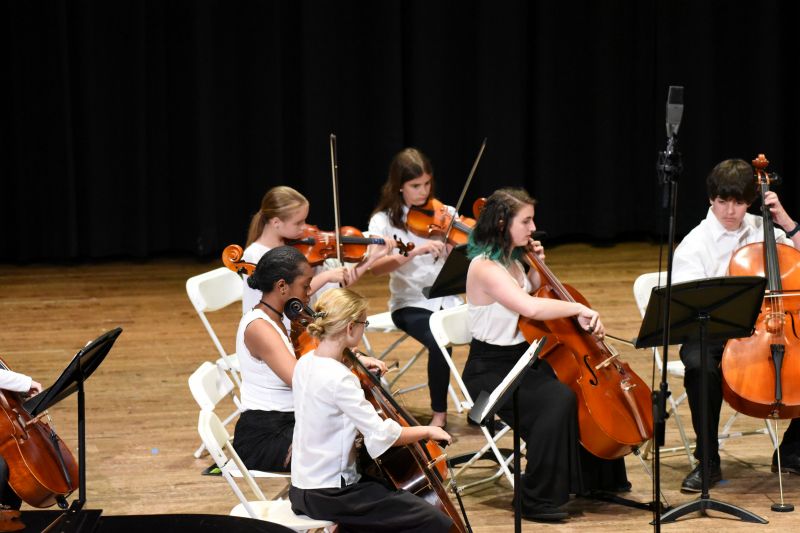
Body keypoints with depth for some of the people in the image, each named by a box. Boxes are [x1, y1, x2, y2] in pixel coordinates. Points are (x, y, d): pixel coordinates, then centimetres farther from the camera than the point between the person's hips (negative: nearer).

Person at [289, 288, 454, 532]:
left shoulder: (306, 363, 5)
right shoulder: (337, 379, -22)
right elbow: (382, 435, -23)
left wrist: (356, 366, 18)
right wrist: (427, 430, -9)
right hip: (330, 494, -10)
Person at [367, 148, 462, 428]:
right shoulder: (384, 221, -2)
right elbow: (375, 267, -18)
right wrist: (414, 252, -31)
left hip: (448, 300, 3)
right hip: (411, 305, -3)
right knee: (439, 341, -33)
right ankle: (439, 413, -11)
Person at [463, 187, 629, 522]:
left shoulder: (511, 260, 7)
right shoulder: (485, 268, -22)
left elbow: (535, 295, 23)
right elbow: (530, 307, -37)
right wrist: (579, 309, -28)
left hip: (523, 360, 10)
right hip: (491, 372, -10)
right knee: (559, 399, -31)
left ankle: (598, 478, 25)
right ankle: (537, 500, -23)